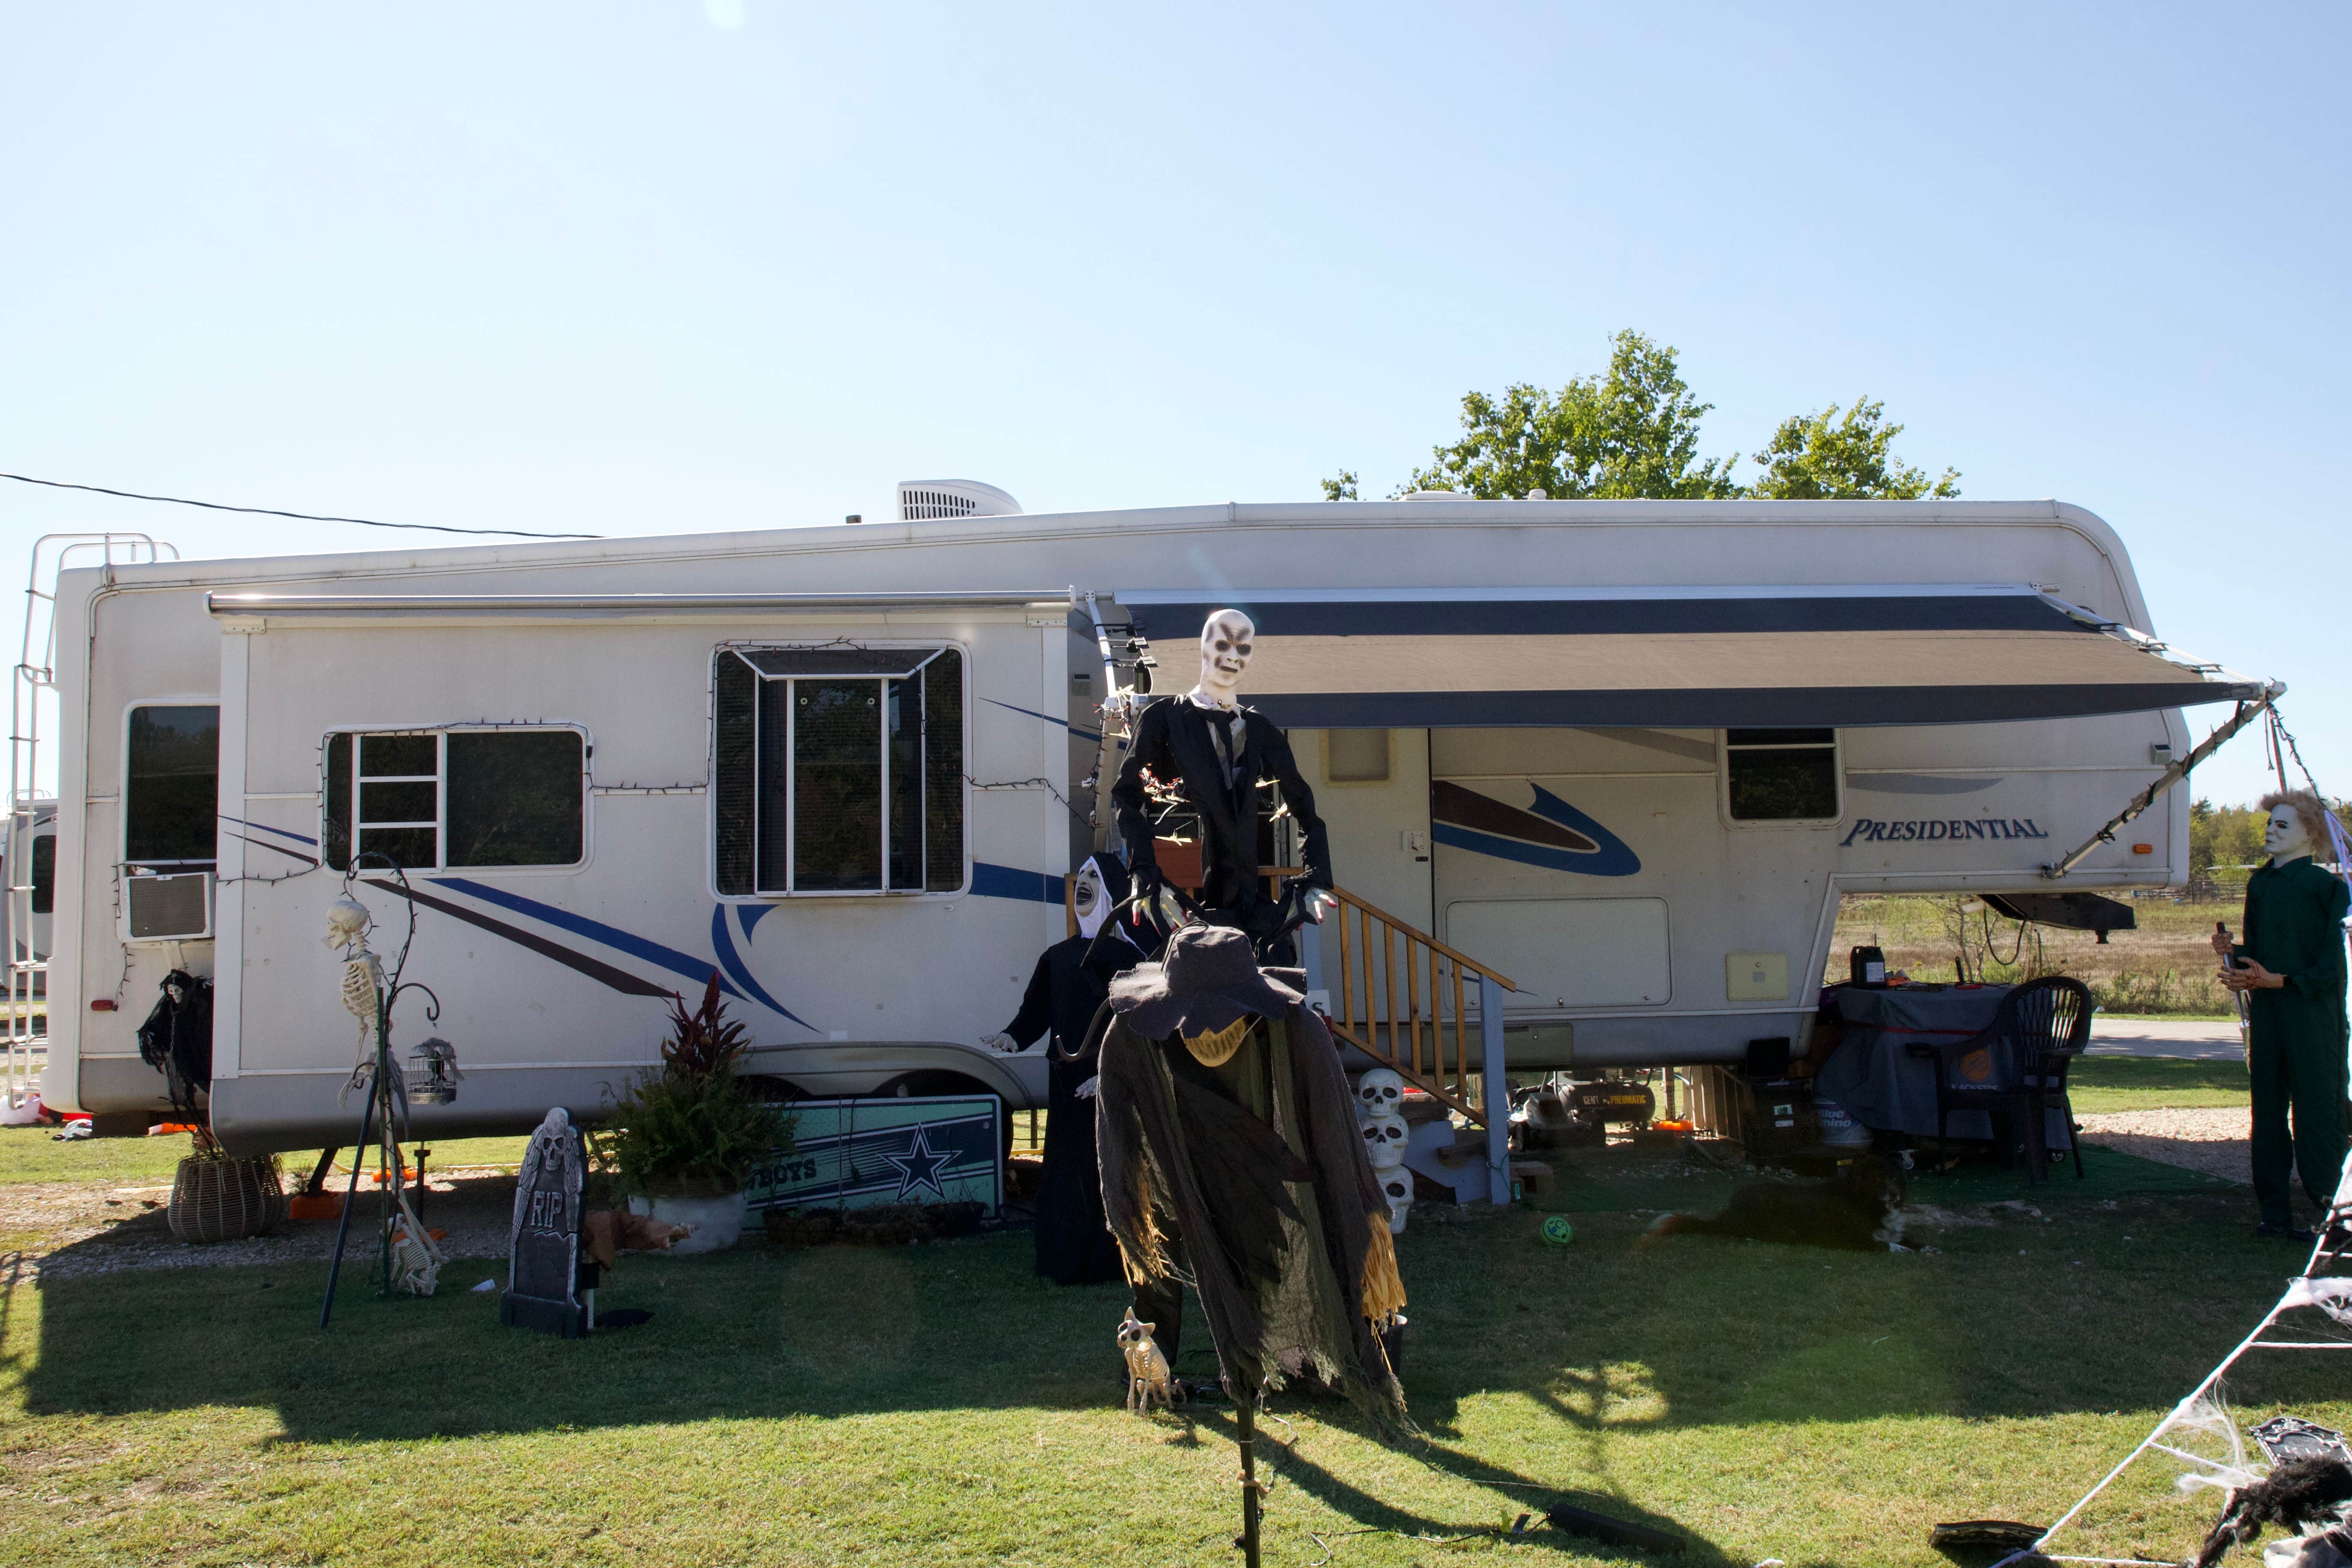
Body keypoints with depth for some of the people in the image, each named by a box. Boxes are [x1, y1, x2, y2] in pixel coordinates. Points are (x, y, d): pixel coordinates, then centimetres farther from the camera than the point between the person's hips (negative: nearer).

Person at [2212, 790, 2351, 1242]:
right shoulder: (2259, 884, 13)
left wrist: (2275, 980, -18)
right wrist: (2233, 950, -1)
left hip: (2313, 1014, -6)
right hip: (2266, 1013, 6)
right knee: (2268, 1110, 7)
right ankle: (2275, 1212, 13)